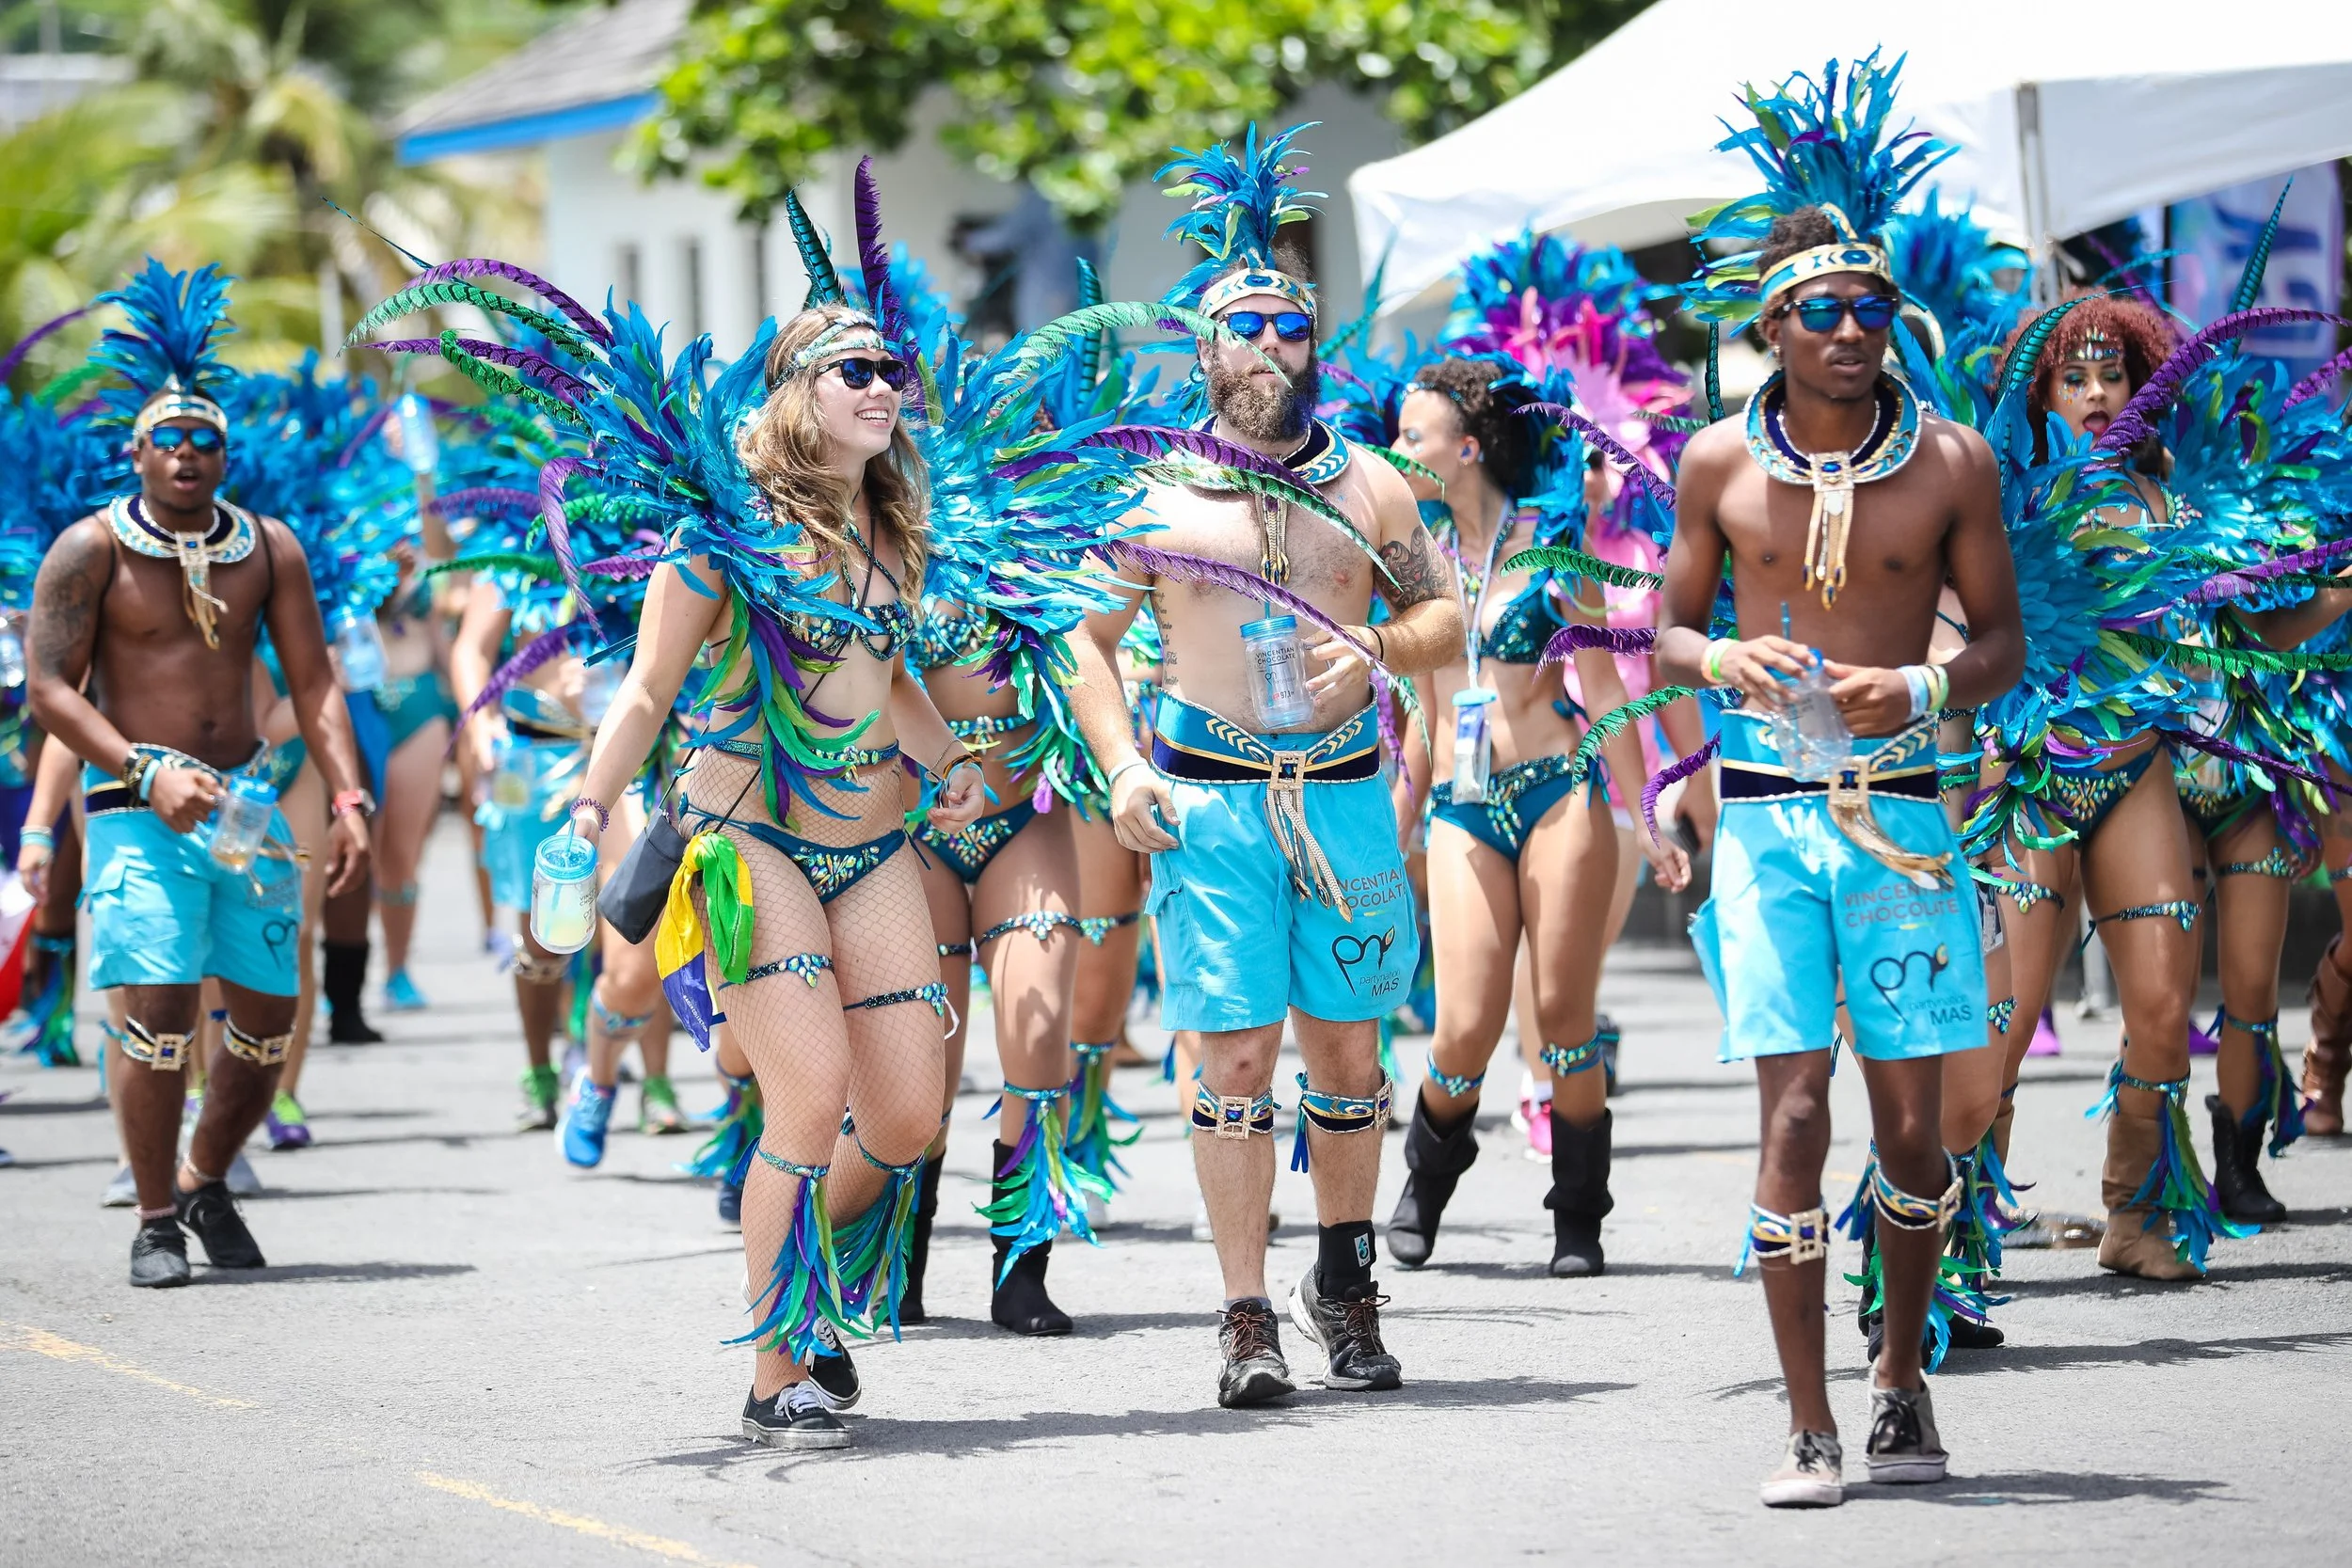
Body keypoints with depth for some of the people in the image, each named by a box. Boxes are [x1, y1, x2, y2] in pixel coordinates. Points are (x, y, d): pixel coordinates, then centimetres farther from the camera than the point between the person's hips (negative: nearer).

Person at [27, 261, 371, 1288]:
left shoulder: (268, 549, 9)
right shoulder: (92, 549, -3)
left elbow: (313, 685, 10)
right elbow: (50, 686, -7)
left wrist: (349, 801, -2)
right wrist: (149, 774, -18)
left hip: (244, 800, 4)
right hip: (138, 807, -4)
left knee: (268, 1016, 6)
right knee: (158, 1009, -14)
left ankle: (206, 1181, 29)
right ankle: (155, 1220, 0)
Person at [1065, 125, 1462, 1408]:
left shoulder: (1368, 487, 9)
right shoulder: (1157, 492, 5)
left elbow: (1443, 613, 15)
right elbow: (1087, 636, 8)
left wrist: (1379, 648, -7)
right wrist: (1121, 766, -5)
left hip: (1344, 792, 2)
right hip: (1208, 796, -2)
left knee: (1346, 1049, 6)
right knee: (1233, 1055, -5)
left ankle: (1343, 1280, 23)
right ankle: (1248, 1317, -3)